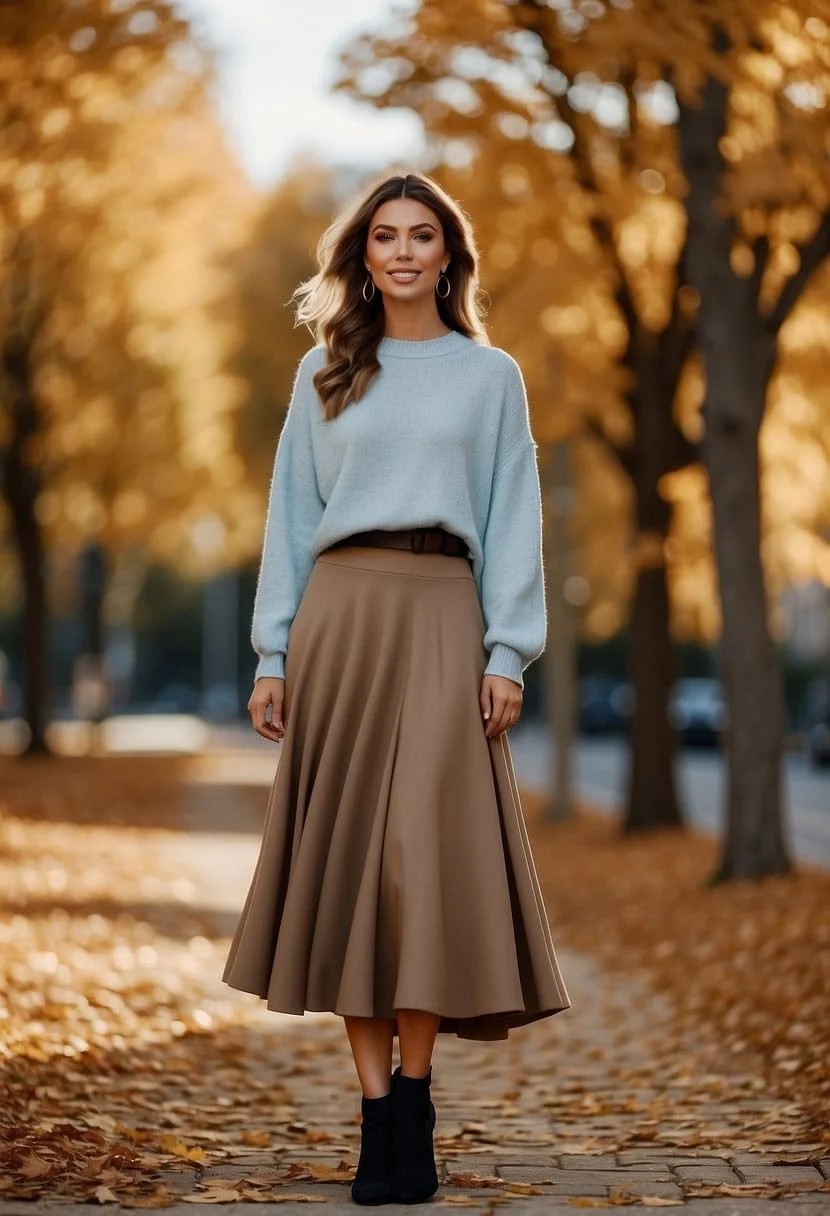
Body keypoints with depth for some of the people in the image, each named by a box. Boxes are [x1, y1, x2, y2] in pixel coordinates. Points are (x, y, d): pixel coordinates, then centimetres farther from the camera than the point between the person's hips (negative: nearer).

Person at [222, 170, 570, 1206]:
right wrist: (274, 653, 3)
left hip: (441, 620, -2)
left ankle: (410, 1102, -2)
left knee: (425, 850, -11)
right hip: (340, 617, 2)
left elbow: (512, 521, 5)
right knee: (345, 856, -2)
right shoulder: (323, 374, 13)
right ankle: (379, 1112, 2)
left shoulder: (490, 376, 10)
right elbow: (290, 516, 11)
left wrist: (507, 653, -5)